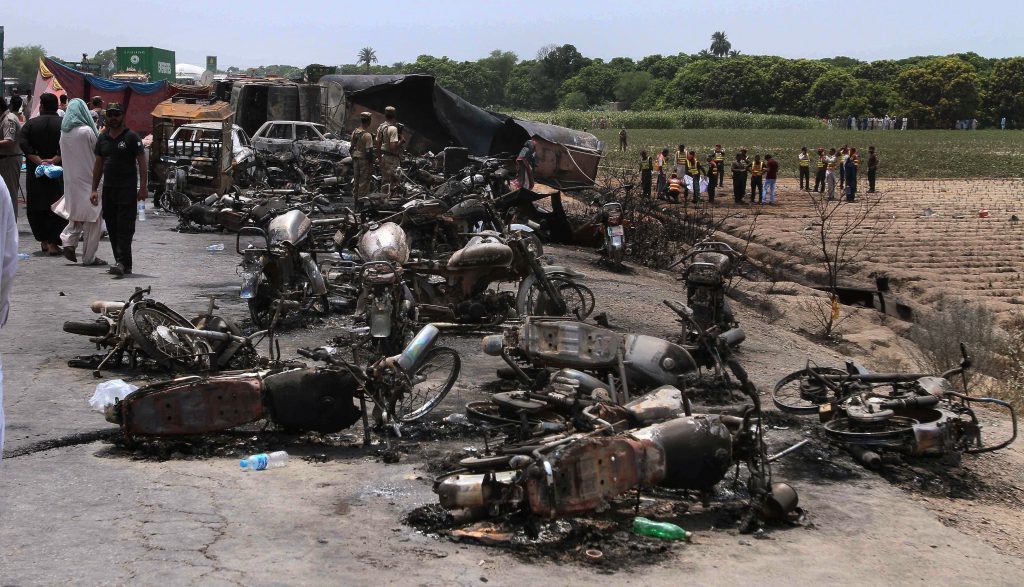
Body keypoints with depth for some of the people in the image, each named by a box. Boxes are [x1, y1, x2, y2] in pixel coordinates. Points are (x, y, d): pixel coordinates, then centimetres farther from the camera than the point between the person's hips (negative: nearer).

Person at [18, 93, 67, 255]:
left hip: (35, 173, 1)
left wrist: (39, 160, -14)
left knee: (36, 208, 13)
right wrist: (54, 160, -15)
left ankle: (43, 240, 15)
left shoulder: (30, 124, 2)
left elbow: (23, 144, -11)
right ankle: (53, 243, -7)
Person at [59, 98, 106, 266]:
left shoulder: (64, 132, 5)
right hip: (87, 178, -6)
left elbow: (63, 156, 13)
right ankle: (89, 257, 2)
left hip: (70, 180, 6)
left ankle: (68, 241, 0)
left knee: (77, 213, 20)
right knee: (92, 217, 1)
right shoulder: (87, 131, -14)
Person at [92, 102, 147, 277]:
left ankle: (122, 263, -16)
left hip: (127, 189, -6)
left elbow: (142, 162, -6)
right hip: (108, 189, 6)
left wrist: (143, 187, -14)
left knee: (125, 228, -11)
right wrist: (94, 189, 13)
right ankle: (124, 265, 12)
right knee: (112, 228, 7)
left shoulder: (131, 137, -3)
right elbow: (98, 165, 18)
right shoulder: (102, 138, 14)